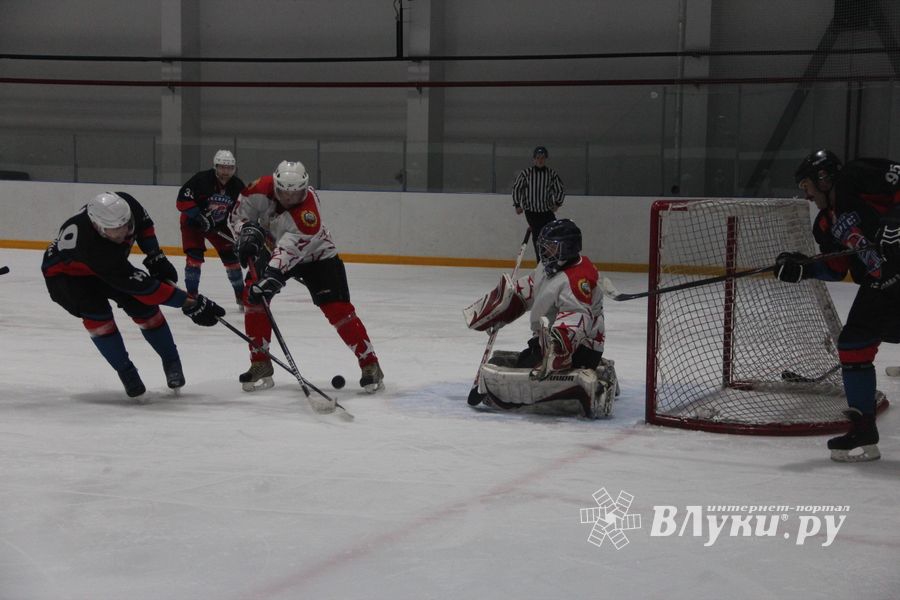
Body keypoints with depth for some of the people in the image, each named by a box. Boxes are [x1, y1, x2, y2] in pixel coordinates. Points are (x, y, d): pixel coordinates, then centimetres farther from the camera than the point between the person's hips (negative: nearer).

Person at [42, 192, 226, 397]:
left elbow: (143, 224, -1)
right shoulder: (94, 247, -45)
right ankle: (126, 372, -9)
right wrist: (190, 303, -41)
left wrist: (155, 257, -9)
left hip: (110, 263, 5)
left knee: (143, 305, -11)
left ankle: (171, 362, 9)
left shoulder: (125, 204, -30)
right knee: (96, 311, -28)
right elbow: (144, 286, -42)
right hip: (65, 272, -5)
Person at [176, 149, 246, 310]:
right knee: (194, 256, -18)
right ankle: (192, 296, -8)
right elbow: (182, 200, -26)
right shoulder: (201, 179, -26)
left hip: (219, 225, 4)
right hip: (193, 222, -4)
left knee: (231, 256, -1)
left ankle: (242, 297, 13)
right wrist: (199, 216, -32)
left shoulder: (237, 186, -12)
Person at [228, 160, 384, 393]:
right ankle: (260, 365, -4)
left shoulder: (308, 213, -37)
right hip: (272, 249, 5)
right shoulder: (262, 189, -22)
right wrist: (247, 231, -24)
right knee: (253, 295, -14)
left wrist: (271, 275, -56)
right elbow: (239, 213, -5)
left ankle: (370, 364, -6)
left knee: (337, 308, -16)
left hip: (315, 255, -4)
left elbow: (290, 249, -46)